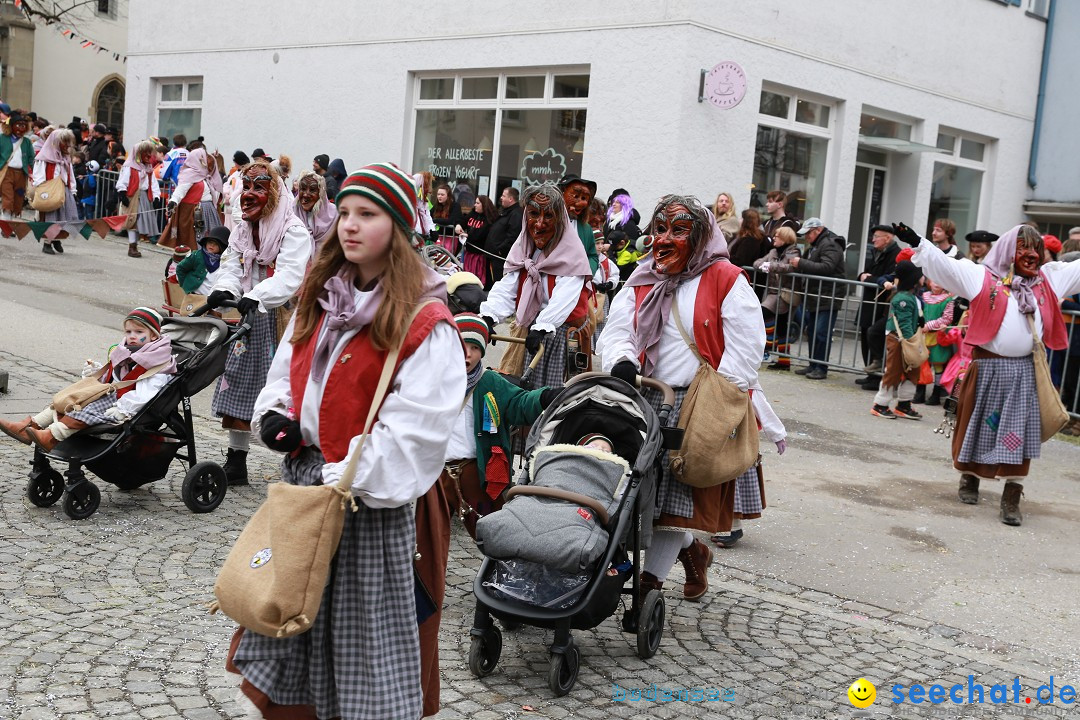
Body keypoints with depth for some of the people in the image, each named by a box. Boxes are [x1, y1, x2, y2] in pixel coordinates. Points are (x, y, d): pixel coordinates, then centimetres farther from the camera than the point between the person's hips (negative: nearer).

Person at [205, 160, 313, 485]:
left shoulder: (294, 231, -10)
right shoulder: (241, 231, 13)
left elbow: (288, 277, -23)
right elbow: (232, 268, 5)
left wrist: (256, 297, -38)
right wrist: (224, 291, -18)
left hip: (283, 321, -7)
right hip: (248, 323, 7)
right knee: (237, 388, 8)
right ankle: (236, 462, 19)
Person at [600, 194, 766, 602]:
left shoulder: (726, 281, -3)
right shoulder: (642, 282, 15)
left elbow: (743, 350, -8)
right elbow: (616, 331, 10)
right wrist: (622, 361, -14)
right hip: (648, 402, 5)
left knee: (677, 492, -7)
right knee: (648, 488, 5)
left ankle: (651, 578, 2)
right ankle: (692, 552, 29)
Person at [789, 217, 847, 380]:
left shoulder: (830, 245, -13)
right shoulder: (816, 245, 20)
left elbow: (827, 267, -27)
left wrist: (801, 263, -24)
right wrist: (799, 265, 6)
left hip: (828, 298, -10)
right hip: (815, 297, 10)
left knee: (822, 333, -10)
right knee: (812, 331, 12)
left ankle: (821, 368, -6)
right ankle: (813, 365, 20)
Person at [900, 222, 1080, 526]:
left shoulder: (1048, 279, 13)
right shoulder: (982, 276, -1)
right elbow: (944, 264, -10)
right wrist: (917, 243, -21)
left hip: (1025, 370, 3)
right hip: (988, 367, -3)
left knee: (1020, 433, -2)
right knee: (979, 426, 10)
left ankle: (1011, 498, 0)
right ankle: (969, 478, 30)